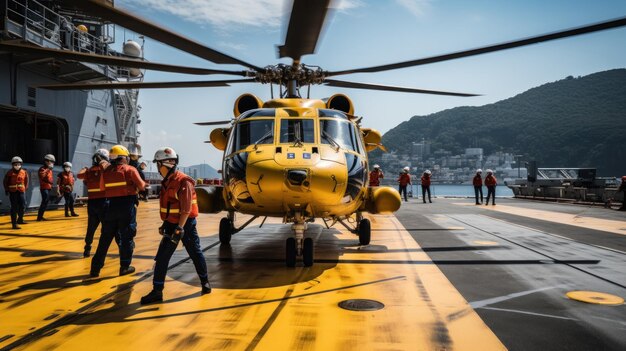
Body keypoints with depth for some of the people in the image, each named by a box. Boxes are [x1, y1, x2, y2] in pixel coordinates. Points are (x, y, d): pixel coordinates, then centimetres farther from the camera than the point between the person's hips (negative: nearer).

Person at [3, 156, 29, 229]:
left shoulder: (24, 172, 5)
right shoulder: (9, 173, -2)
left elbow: (26, 181, 15)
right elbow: (5, 182, 6)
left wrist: (25, 189, 8)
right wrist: (6, 190, 2)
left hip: (21, 191, 3)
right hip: (12, 192, -3)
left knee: (23, 205, -1)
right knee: (14, 207, -3)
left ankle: (20, 220, 22)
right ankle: (14, 224, 3)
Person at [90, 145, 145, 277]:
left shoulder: (106, 172, 7)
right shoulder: (129, 170, -5)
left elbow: (103, 189, 7)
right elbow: (141, 186, -3)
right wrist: (144, 183, 18)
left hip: (111, 206, 4)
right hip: (126, 206, -4)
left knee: (105, 238, 11)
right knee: (126, 237, 5)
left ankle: (95, 268, 15)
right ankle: (124, 267, 10)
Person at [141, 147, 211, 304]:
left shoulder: (183, 182, -18)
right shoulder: (167, 182, 8)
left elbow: (186, 208, -23)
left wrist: (180, 228, -27)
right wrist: (165, 223, 19)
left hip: (186, 224, -8)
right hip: (172, 224, 8)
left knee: (195, 254, 7)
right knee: (161, 257, 4)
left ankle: (205, 282, 23)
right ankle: (157, 291, 10)